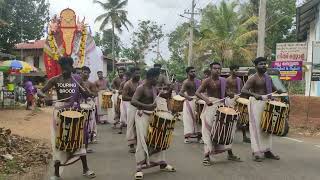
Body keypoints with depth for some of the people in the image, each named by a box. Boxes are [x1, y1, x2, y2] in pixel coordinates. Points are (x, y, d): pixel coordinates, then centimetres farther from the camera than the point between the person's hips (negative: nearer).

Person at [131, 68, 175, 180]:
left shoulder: (154, 88, 9)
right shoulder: (141, 88, -15)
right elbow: (133, 101, -29)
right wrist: (147, 106, -39)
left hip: (153, 116, 8)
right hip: (142, 116, -8)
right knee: (143, 141, -8)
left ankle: (161, 163, 29)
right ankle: (139, 168, 2)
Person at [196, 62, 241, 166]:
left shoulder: (223, 81, 7)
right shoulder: (207, 81, -7)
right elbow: (197, 93, -12)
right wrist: (206, 99, -28)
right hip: (211, 106, -5)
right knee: (209, 131, -5)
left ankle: (230, 154, 23)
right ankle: (206, 156, 3)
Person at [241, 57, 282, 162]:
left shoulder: (268, 77, 12)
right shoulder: (253, 78, -11)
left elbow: (274, 89, 23)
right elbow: (243, 91, -22)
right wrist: (254, 94, -39)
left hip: (267, 102, 8)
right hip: (256, 102, -8)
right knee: (257, 127, -5)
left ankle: (267, 151, 23)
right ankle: (256, 153, 1)